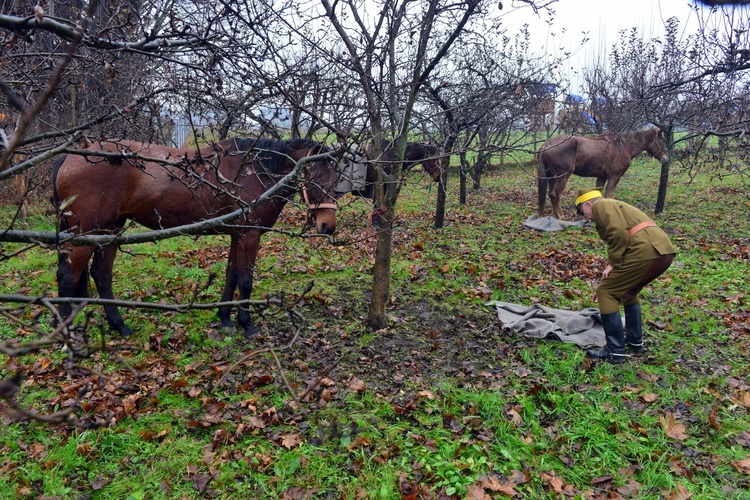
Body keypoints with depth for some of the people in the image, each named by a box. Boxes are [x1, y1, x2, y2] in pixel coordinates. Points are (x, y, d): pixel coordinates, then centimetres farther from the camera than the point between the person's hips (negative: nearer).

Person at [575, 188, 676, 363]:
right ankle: (635, 342, 33)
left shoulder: (601, 205, 5)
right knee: (628, 291, 29)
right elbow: (618, 249, 37)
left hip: (645, 251, -10)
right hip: (664, 251, 10)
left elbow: (619, 234, -15)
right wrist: (609, 278, 41)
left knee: (606, 293, 1)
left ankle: (615, 351, 3)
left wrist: (612, 264, -6)